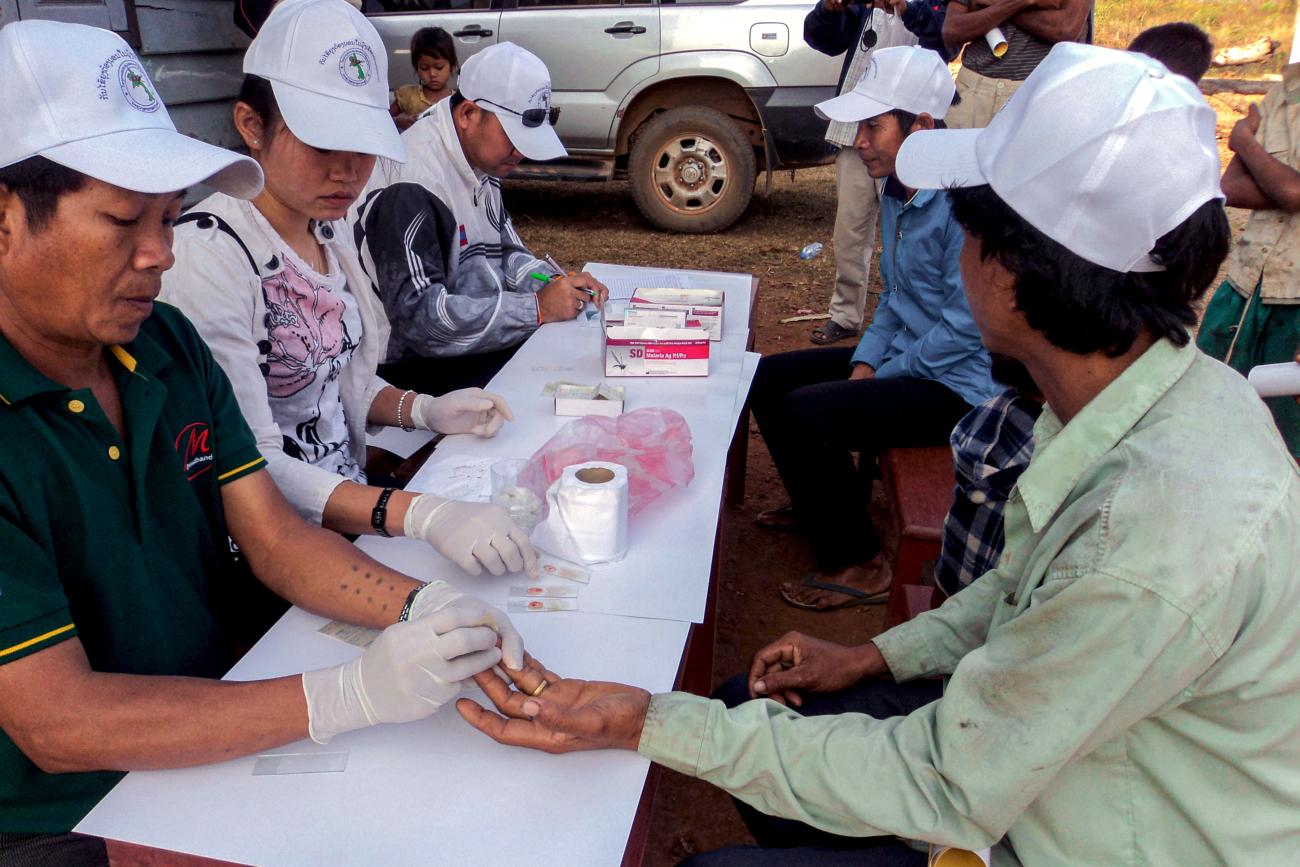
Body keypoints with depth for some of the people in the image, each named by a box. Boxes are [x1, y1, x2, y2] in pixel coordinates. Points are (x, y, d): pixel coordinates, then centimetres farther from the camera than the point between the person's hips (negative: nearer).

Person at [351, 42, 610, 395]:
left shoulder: (482, 164, 8)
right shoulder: (412, 183, -22)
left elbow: (505, 250, 20)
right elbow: (419, 316, -27)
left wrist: (556, 282, -1)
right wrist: (537, 308, -23)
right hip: (413, 366, -9)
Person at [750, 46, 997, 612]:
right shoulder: (896, 193, 6)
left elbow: (965, 329, -25)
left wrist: (882, 375, -15)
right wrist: (864, 363, 1)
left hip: (957, 386, -10)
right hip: (905, 359, 10)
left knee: (806, 411, -25)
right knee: (768, 380, 6)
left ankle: (857, 564, -6)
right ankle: (816, 506, 27)